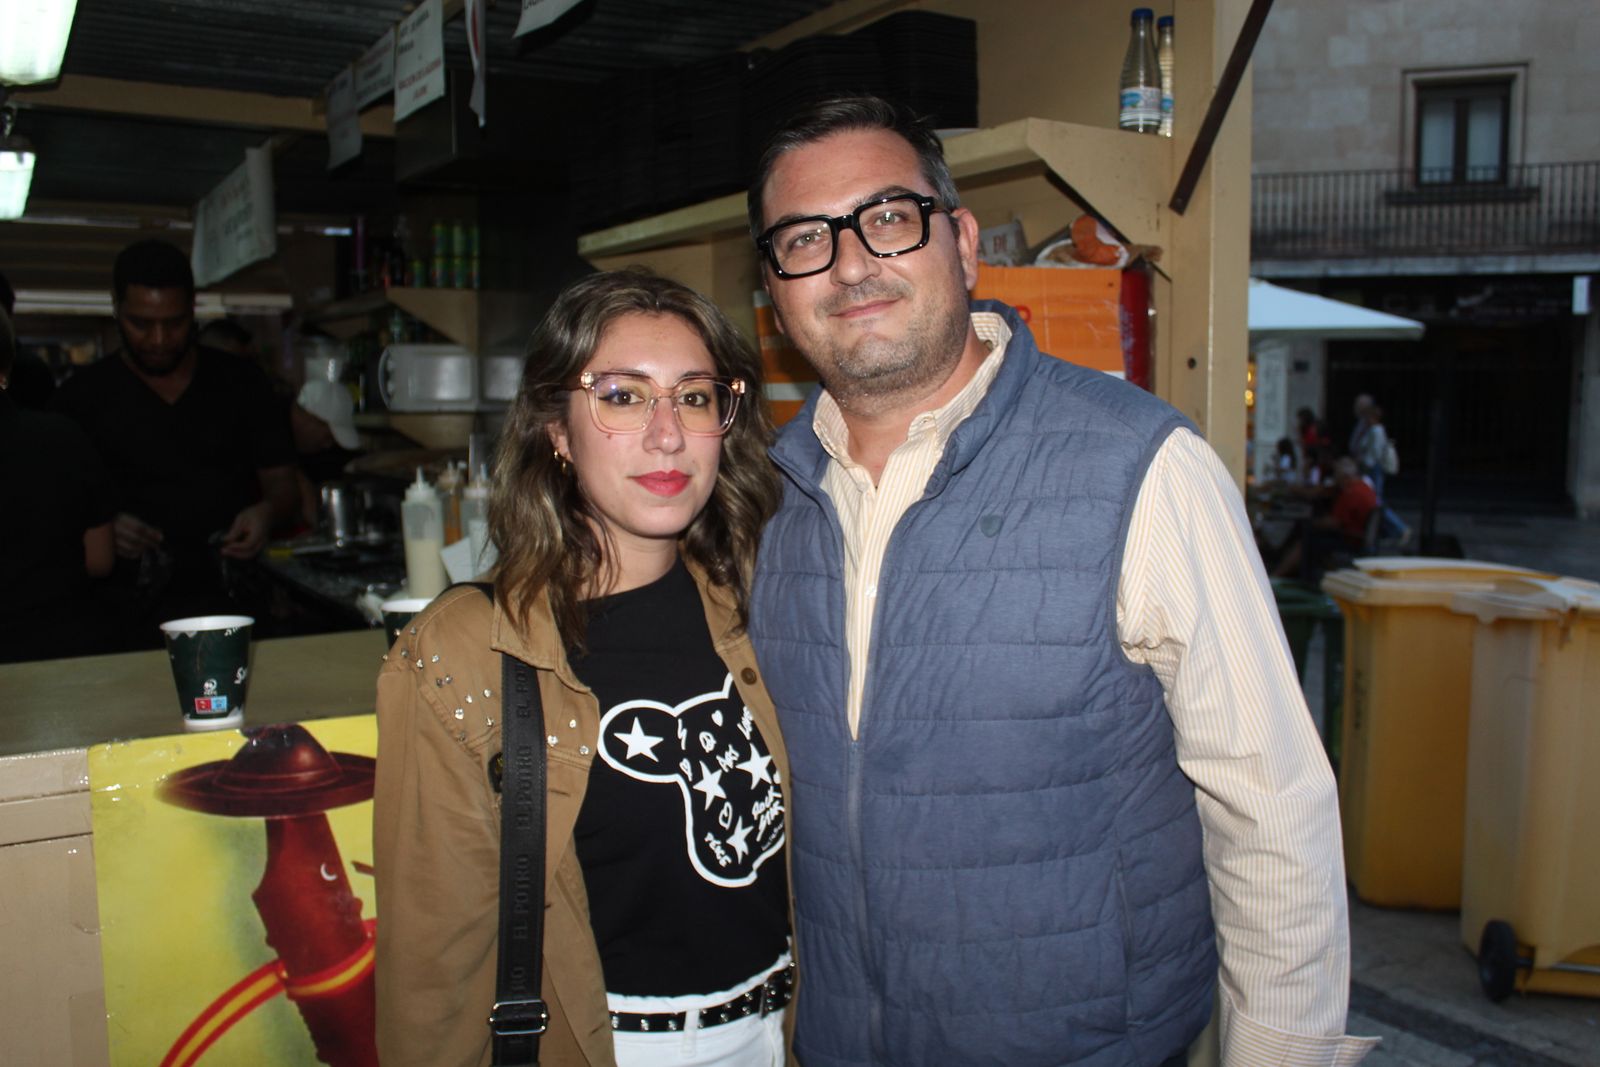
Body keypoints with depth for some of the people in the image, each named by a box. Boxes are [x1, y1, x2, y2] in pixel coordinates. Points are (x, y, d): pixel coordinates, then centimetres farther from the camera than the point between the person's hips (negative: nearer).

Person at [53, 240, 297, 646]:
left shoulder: (241, 381, 12)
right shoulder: (83, 396, 9)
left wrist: (267, 512, -9)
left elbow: (281, 483, 14)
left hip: (237, 597, 1)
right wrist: (101, 529, -13)